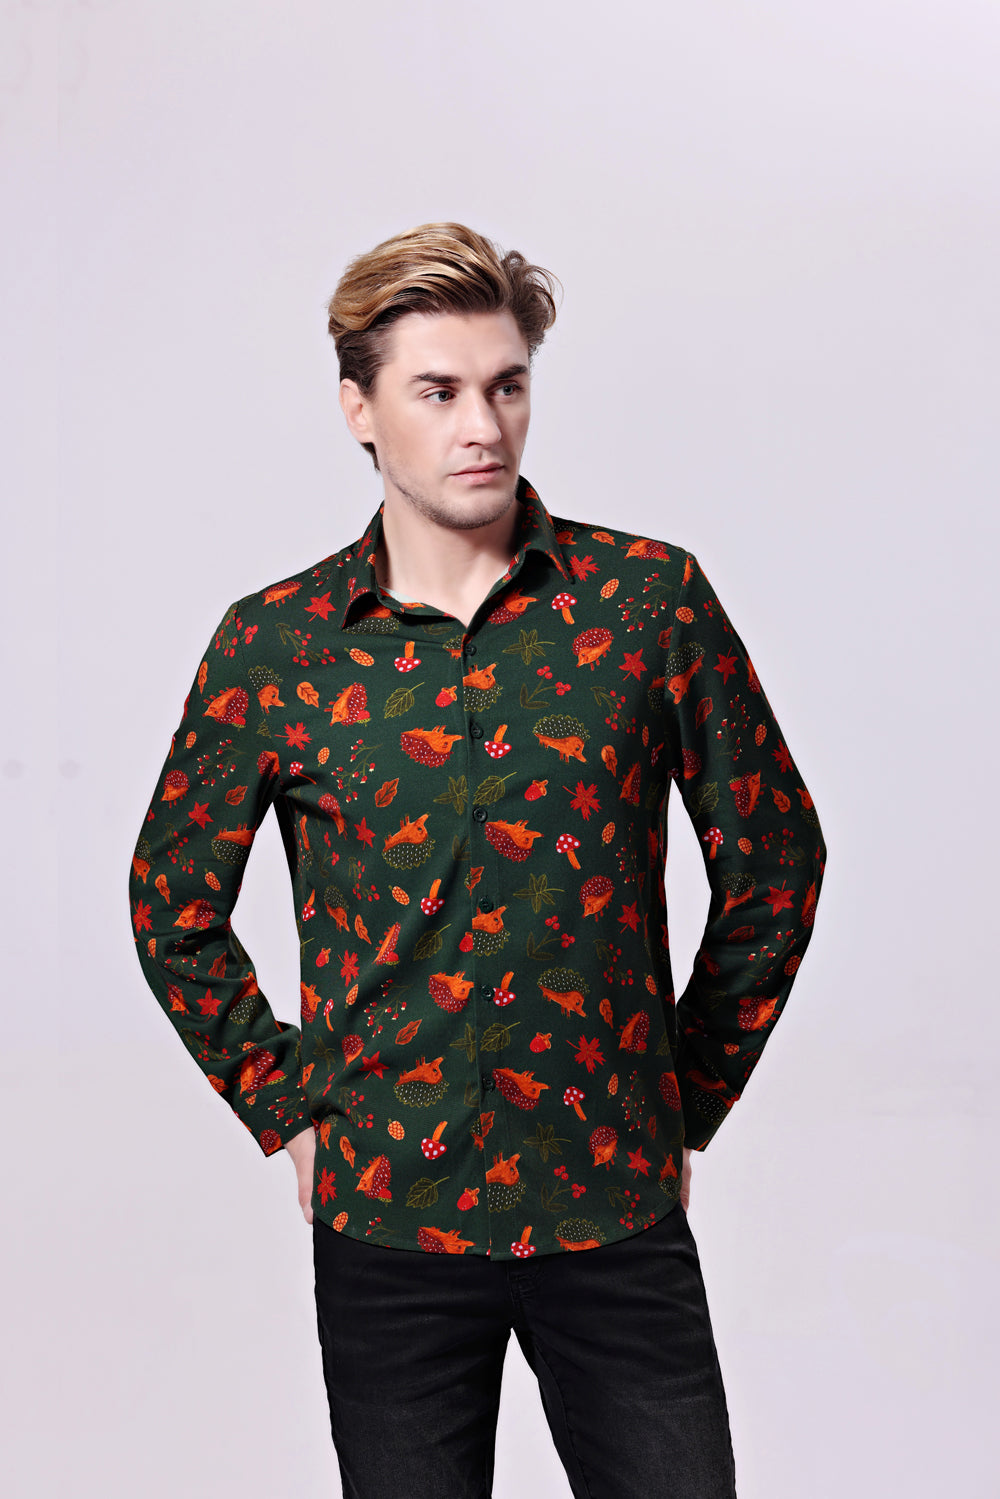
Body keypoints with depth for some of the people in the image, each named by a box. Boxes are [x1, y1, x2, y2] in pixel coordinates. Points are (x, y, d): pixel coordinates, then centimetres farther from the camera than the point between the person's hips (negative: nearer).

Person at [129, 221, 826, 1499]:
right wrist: (290, 1108, 4)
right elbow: (174, 904, 9)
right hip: (387, 1217, 0)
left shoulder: (650, 596, -3)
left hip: (618, 1209, 0)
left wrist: (687, 1102, 6)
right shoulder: (274, 646, -3)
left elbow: (774, 860, 6)